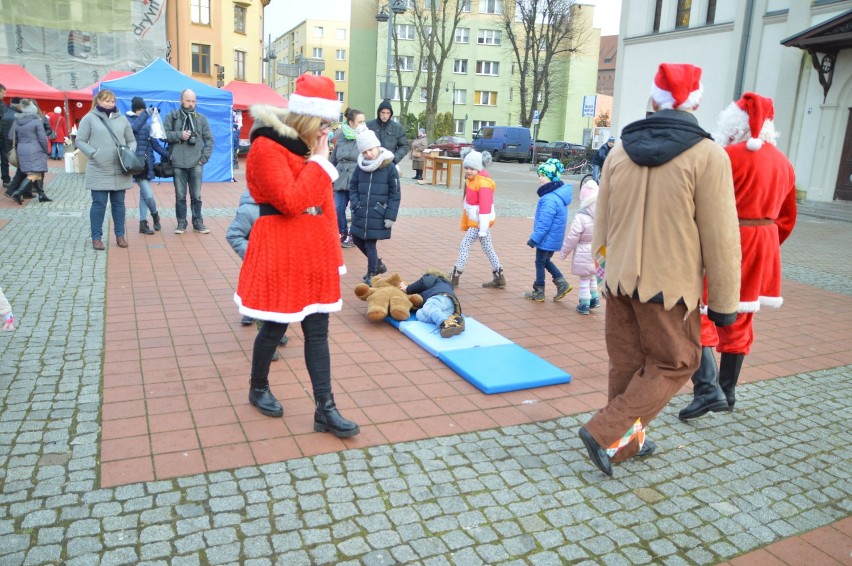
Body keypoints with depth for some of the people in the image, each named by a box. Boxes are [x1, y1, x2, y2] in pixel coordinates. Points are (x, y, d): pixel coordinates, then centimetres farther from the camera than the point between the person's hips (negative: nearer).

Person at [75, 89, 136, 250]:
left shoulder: (122, 119, 11)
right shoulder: (90, 118, 1)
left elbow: (131, 140, 16)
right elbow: (79, 141, 0)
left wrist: (130, 152, -3)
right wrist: (93, 153, -14)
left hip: (120, 170, 3)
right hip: (99, 170, -3)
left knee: (119, 203, 10)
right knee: (99, 203, 1)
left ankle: (120, 235, 21)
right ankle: (96, 237, 10)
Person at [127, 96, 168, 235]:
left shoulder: (146, 124, 15)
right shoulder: (128, 121, -3)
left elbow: (153, 141, 17)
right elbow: (134, 128, -26)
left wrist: (166, 154, 10)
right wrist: (146, 114, -25)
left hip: (147, 162, 6)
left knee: (144, 194, 8)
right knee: (148, 195, -11)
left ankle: (143, 224, 13)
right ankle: (155, 215, 15)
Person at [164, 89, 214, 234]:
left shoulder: (201, 119, 8)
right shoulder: (172, 117, 5)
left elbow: (209, 139, 11)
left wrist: (204, 157, 1)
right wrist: (179, 135, -12)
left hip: (196, 164, 1)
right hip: (178, 164, 0)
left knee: (196, 196, 5)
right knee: (180, 196, 6)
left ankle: (198, 223, 15)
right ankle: (181, 223, 15)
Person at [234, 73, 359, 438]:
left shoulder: (308, 145, 12)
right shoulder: (266, 147, -14)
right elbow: (291, 201, -24)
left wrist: (333, 250, 14)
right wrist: (319, 160, -16)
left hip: (313, 252, 7)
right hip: (280, 253, -7)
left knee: (317, 331, 7)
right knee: (275, 326, 8)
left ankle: (325, 410, 12)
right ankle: (258, 389, 34)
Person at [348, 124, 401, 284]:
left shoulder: (389, 168, -9)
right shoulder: (360, 167, 3)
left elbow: (395, 195, -7)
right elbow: (353, 187, 12)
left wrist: (390, 216, -11)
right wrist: (355, 204, -2)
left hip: (377, 215, -5)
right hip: (361, 213, 5)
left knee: (370, 244, -2)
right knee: (357, 240, 14)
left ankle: (371, 274, 18)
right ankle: (378, 264, 34)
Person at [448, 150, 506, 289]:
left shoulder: (483, 183, -20)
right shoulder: (470, 180, 9)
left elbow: (485, 207, -23)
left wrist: (483, 229, -25)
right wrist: (465, 224, 19)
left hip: (479, 222, -10)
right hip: (474, 221, 10)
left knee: (464, 246, -6)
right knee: (488, 248, 13)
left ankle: (454, 277, 1)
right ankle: (499, 278, 21)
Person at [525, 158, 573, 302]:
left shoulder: (550, 199, -25)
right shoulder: (558, 194, 7)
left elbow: (544, 223, -25)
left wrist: (534, 238, -17)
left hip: (547, 238, -9)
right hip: (554, 238, 9)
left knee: (540, 263, 5)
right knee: (545, 261, 22)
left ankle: (538, 293, 17)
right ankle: (562, 283, 18)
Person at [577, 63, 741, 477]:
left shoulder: (621, 151, 2)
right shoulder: (707, 155, -13)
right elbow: (720, 238, -11)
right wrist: (724, 302, -2)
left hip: (620, 280, 5)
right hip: (670, 286, -5)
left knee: (626, 363, 17)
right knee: (674, 364, 12)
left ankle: (628, 440, 30)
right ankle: (605, 432, 4)